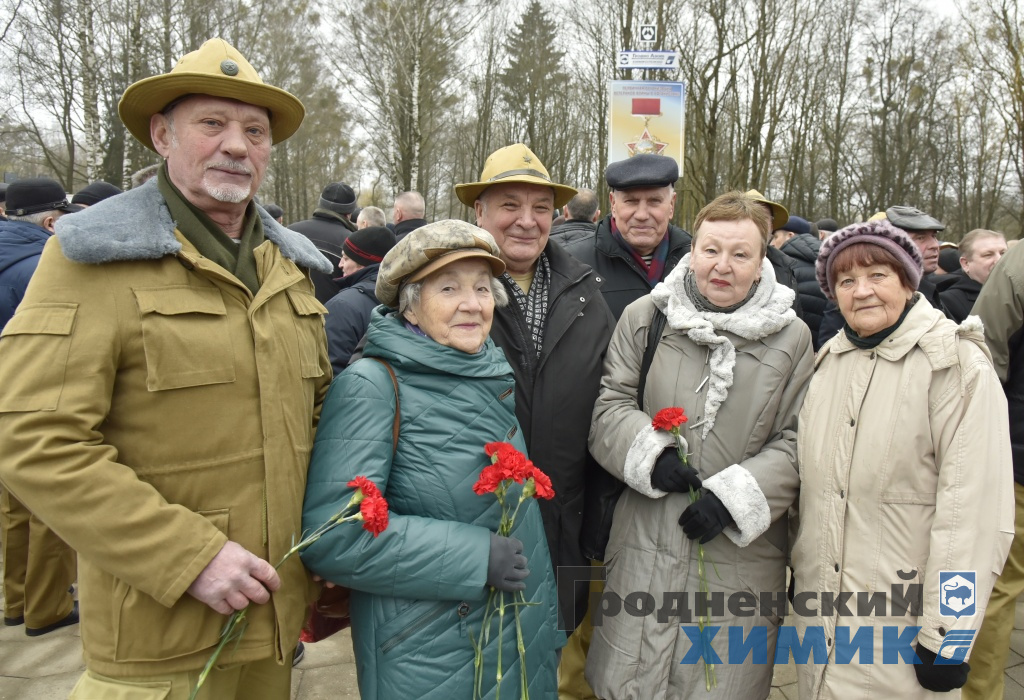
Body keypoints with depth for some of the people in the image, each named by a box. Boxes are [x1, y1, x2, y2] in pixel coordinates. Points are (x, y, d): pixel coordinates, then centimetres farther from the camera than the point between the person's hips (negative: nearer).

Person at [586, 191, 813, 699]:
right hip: (645, 548, 1)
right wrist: (650, 454, -14)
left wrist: (736, 494, -12)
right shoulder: (644, 317, 2)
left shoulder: (791, 337, 2)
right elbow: (609, 405, 3)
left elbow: (795, 442, 1)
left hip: (740, 556, 0)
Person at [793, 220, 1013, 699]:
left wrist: (948, 634, -18)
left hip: (901, 618, -5)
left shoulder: (956, 365, -13)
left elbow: (973, 510, -17)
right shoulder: (829, 359, 7)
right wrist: (800, 562, 13)